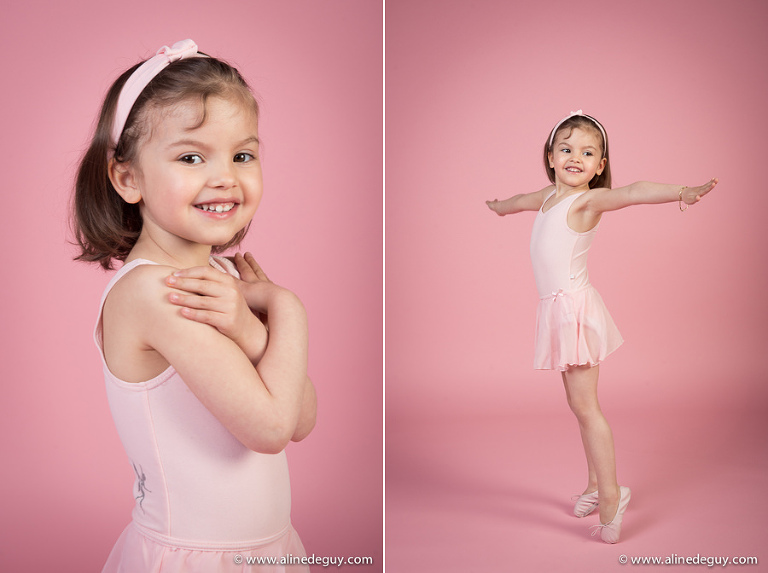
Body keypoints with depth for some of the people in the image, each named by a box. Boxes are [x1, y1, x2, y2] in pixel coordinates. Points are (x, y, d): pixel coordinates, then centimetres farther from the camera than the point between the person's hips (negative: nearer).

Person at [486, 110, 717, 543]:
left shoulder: (588, 199, -10)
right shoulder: (550, 196, 15)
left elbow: (631, 193, -30)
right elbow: (524, 200, 38)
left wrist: (680, 192, -46)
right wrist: (500, 206, 59)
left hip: (574, 307, -8)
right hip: (558, 309, 8)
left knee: (584, 405, -7)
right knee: (581, 404, 14)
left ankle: (611, 495, 0)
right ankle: (596, 485, 23)